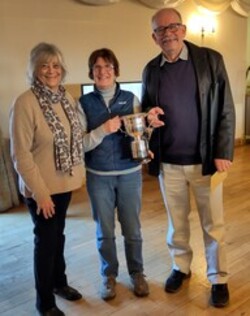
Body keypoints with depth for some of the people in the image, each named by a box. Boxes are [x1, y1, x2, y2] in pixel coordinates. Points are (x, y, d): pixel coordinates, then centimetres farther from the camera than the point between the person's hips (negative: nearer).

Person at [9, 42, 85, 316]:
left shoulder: (66, 98, 3)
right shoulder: (25, 102, -19)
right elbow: (20, 154, -20)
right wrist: (40, 192, -20)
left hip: (64, 181, 6)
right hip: (41, 187, -6)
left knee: (58, 234, 22)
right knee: (46, 239, 8)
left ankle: (59, 281, 44)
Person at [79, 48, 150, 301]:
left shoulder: (131, 99, 0)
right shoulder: (84, 103, -2)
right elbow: (80, 144, -8)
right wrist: (104, 130, -23)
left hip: (130, 173, 1)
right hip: (98, 176, 0)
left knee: (132, 228, 11)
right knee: (104, 231, 12)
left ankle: (136, 272, 33)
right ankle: (109, 275, 33)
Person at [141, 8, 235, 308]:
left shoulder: (210, 59, -4)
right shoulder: (150, 69, 5)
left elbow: (225, 110, -5)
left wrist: (223, 153, -11)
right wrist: (148, 115, -11)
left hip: (205, 160, -2)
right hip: (168, 162, 3)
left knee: (213, 225, 10)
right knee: (176, 222, 17)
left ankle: (218, 278, 30)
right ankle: (180, 267, 39)